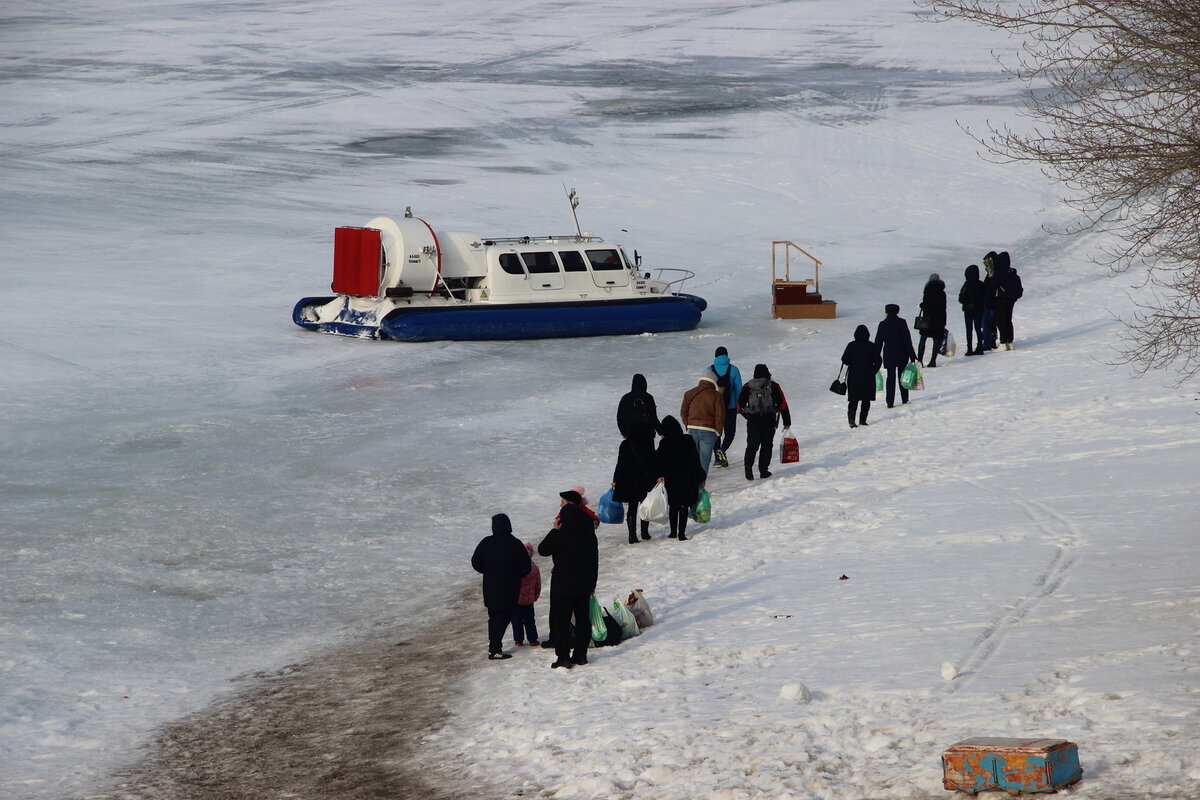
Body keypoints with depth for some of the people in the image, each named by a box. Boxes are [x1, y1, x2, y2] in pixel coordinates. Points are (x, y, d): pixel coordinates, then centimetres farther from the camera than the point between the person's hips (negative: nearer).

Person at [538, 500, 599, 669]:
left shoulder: (560, 535, -16)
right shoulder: (589, 534, 4)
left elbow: (543, 550, -6)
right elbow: (595, 559, 11)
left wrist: (555, 530, -2)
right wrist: (592, 583, 21)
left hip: (563, 586, -6)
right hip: (584, 584, 6)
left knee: (560, 620, 1)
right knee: (582, 619, 14)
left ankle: (563, 657, -1)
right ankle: (580, 654, 17)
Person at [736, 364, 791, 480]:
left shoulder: (747, 387, 4)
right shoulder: (773, 386, 1)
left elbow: (740, 405, 6)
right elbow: (783, 405, 2)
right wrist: (787, 422, 9)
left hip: (752, 422, 1)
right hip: (769, 421, -1)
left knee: (752, 445, 5)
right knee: (766, 445, 8)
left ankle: (748, 466, -16)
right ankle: (763, 471, 7)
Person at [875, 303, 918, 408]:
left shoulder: (882, 324, -3)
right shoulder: (902, 322, -7)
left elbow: (878, 342, 2)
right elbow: (908, 340, -8)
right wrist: (912, 355, -5)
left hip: (888, 355, 0)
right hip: (902, 355, 0)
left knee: (891, 377, 3)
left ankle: (890, 402, -5)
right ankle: (904, 399, 21)